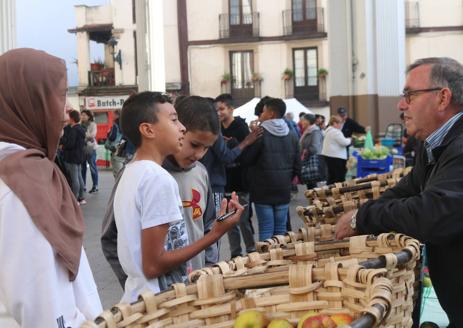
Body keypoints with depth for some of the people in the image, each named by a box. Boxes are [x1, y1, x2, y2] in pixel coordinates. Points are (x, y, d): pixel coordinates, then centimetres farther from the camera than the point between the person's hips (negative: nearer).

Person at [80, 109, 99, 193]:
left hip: (90, 147, -4)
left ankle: (95, 186, 10)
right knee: (82, 167, 9)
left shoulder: (92, 124, -3)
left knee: (93, 167, 3)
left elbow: (93, 134, -15)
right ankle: (83, 185, 19)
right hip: (81, 148, 4)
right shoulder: (80, 125, 6)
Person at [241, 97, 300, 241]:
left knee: (266, 229, -1)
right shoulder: (291, 136, 8)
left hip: (263, 191, -5)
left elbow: (246, 160, -6)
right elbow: (297, 165, 11)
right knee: (281, 229, 10)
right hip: (283, 191, 5)